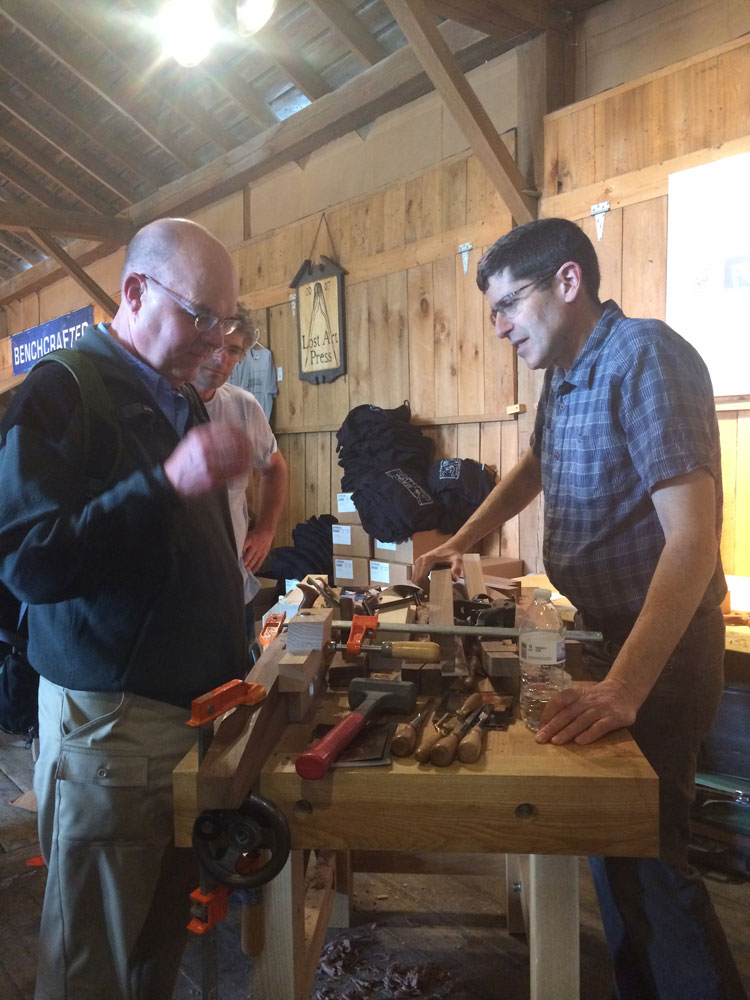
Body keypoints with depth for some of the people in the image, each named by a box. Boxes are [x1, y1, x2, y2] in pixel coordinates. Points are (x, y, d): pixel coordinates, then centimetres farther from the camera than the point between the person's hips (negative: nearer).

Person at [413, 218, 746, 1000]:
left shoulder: (645, 357, -20)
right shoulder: (566, 374, 8)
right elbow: (534, 468, 26)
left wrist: (622, 690, -35)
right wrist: (461, 541, 16)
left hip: (662, 645, -8)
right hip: (611, 635, 8)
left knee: (642, 847, 2)